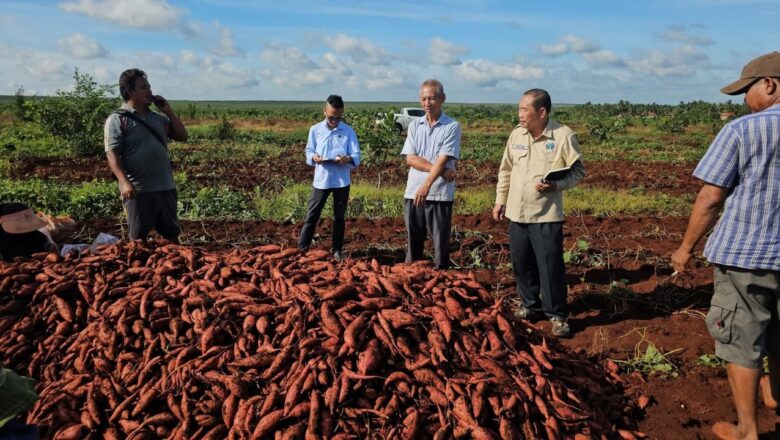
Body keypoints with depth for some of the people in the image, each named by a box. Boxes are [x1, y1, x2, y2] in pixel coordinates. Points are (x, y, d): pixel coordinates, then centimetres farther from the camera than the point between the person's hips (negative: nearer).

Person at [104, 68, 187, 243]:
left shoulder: (158, 118, 14)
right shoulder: (117, 119, -4)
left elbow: (182, 136, 15)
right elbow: (112, 153, -12)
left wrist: (168, 111, 6)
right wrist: (124, 182, -24)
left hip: (166, 188, 6)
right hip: (138, 190, -6)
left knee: (171, 234, 15)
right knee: (138, 237, 5)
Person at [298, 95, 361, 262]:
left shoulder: (349, 131, -1)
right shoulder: (315, 129, 1)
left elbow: (357, 156, -4)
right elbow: (308, 151, 6)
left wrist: (348, 159, -26)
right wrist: (313, 157, -16)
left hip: (341, 181, 0)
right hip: (321, 180, 0)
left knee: (339, 217, 11)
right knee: (312, 215, 3)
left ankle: (337, 249, 23)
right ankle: (302, 248, 11)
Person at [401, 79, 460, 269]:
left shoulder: (452, 126, -2)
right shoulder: (414, 125, 10)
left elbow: (443, 160, -12)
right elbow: (410, 159, 0)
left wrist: (427, 185, -23)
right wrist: (439, 169, -12)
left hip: (440, 194, -3)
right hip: (413, 192, 4)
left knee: (441, 243, 3)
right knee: (413, 242, 11)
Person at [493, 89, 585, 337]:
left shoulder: (563, 136, -10)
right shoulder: (516, 134, 5)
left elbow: (578, 171, -4)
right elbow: (505, 170, 14)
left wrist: (556, 184, -21)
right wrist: (500, 200, 12)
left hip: (546, 215, -5)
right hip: (516, 213, 5)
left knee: (551, 266, -2)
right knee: (522, 264, 13)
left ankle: (557, 315, 13)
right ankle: (531, 306, 30)